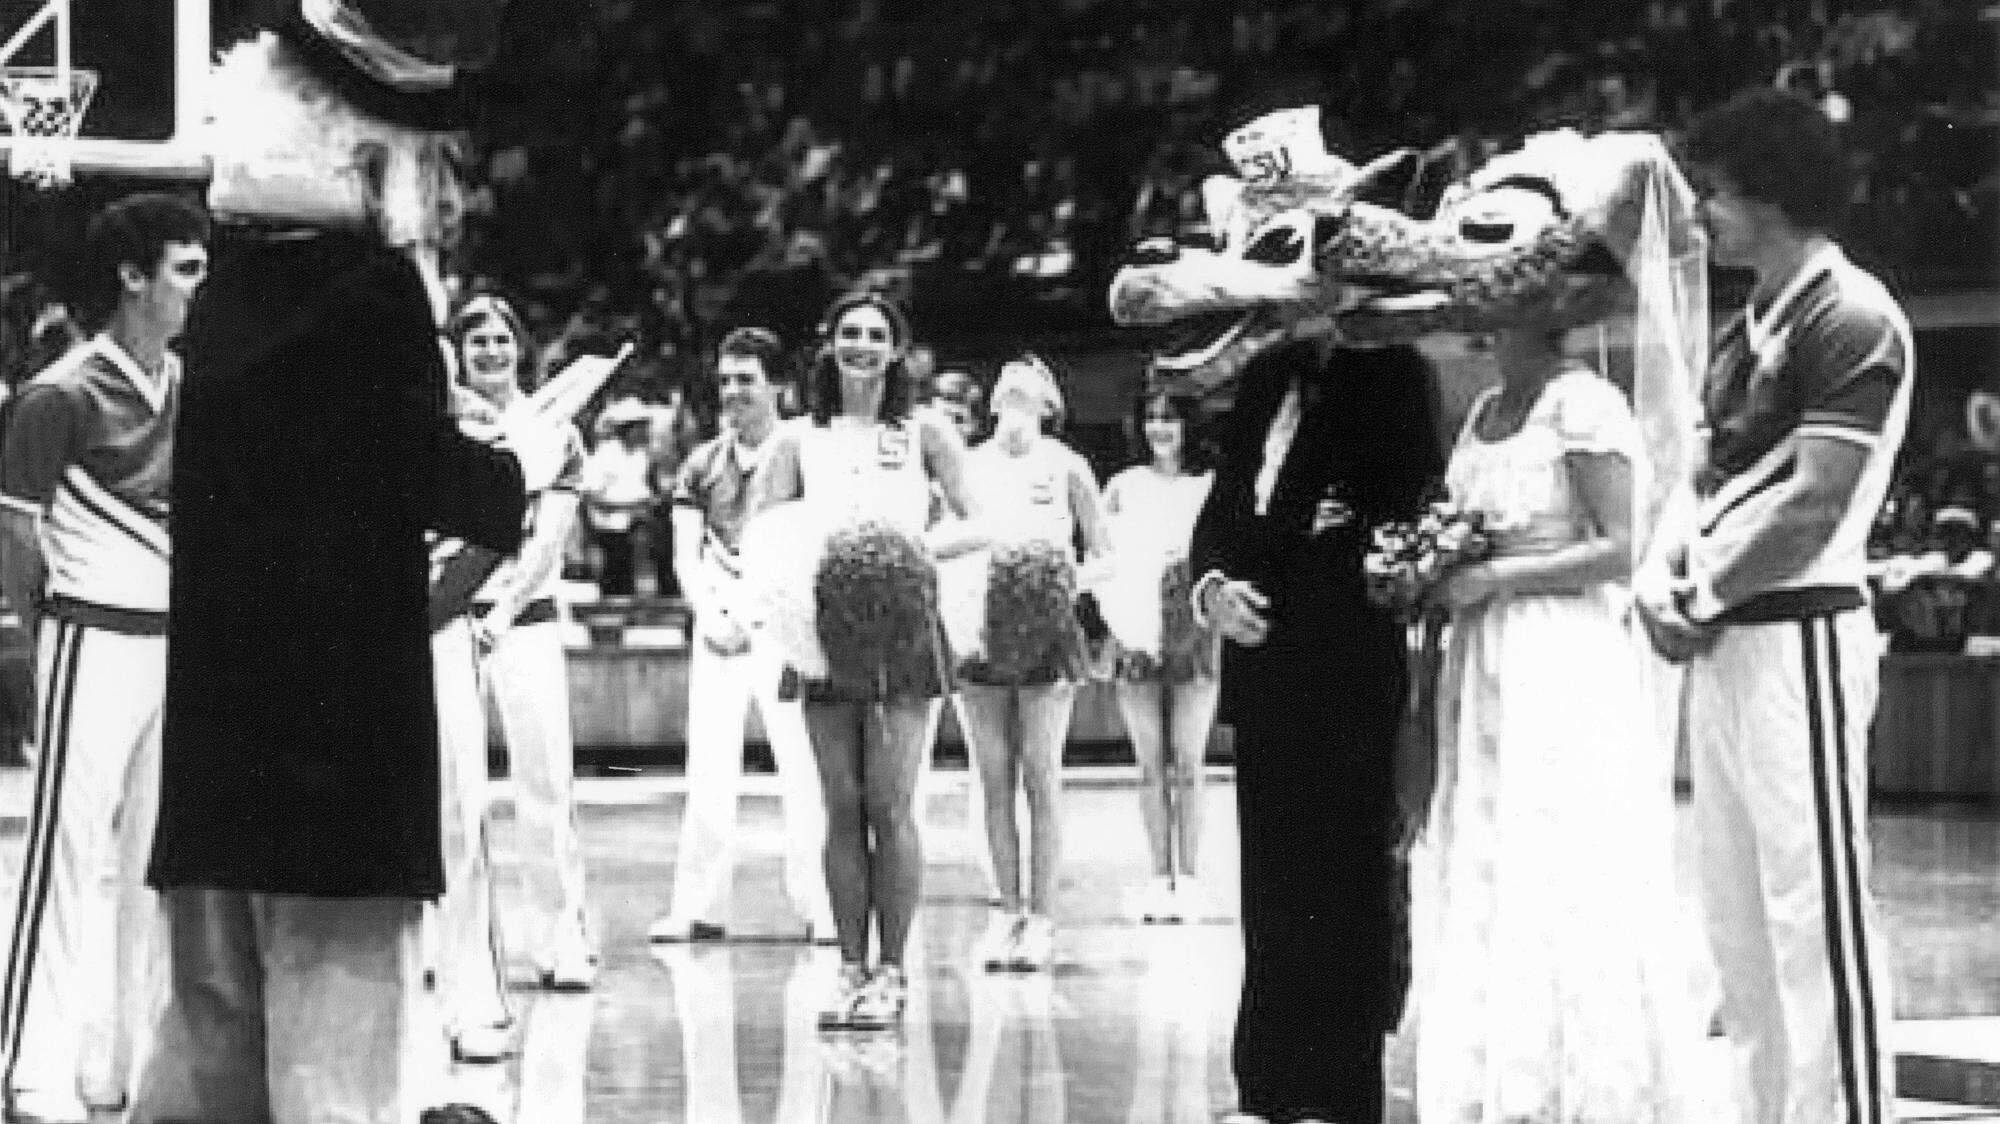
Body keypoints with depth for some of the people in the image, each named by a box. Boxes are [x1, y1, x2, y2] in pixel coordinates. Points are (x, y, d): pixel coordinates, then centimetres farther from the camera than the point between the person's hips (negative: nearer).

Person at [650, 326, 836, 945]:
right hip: (718, 627, 4)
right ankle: (700, 909, 2)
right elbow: (687, 557, 13)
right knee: (708, 771, 0)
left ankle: (819, 909, -3)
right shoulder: (703, 463, 14)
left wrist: (767, 607, -12)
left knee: (803, 769, -7)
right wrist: (710, 614, -4)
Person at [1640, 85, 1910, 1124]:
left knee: (1815, 910, -8)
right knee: (1737, 922, 11)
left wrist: (1703, 599, -9)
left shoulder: (1850, 317, -10)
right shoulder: (1749, 327, 17)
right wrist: (1666, 586, -1)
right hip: (1722, 647, 9)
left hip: (1798, 634, -9)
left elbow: (1812, 505, -16)